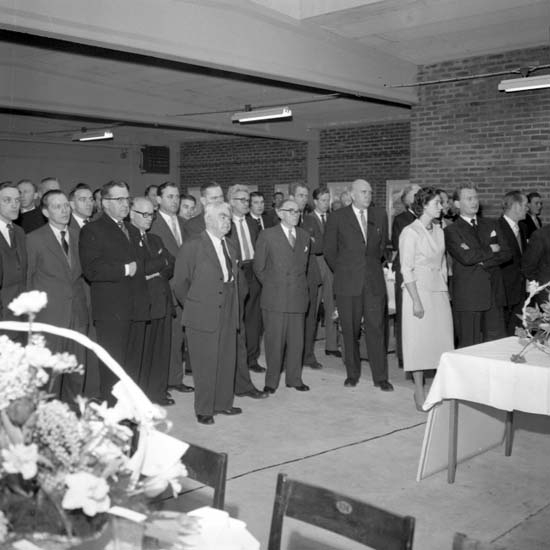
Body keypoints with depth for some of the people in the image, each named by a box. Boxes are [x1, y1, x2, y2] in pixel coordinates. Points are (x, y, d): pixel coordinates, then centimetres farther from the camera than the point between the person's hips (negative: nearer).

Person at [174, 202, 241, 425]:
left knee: (227, 362, 11)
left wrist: (233, 309, 12)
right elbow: (180, 283, -5)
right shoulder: (192, 246, -8)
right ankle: (204, 410, 12)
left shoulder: (229, 247, 13)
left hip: (227, 316, 6)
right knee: (205, 365, 0)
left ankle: (223, 403, 27)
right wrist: (193, 307, 2)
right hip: (203, 317, -6)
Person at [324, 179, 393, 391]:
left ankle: (380, 377, 7)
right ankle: (352, 374, 18)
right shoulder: (338, 217, -1)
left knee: (376, 329, 0)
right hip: (347, 283, -1)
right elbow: (329, 250, 6)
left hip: (374, 280, 2)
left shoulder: (380, 215, 8)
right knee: (350, 331, 5)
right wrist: (343, 271, 9)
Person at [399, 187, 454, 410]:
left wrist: (446, 290, 9)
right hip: (419, 289, -6)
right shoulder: (410, 232, -10)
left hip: (439, 291, 6)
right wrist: (416, 300, -17)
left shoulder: (439, 230, 11)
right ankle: (419, 392, 10)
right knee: (419, 340, 0)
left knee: (442, 338, 5)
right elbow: (406, 269, -13)